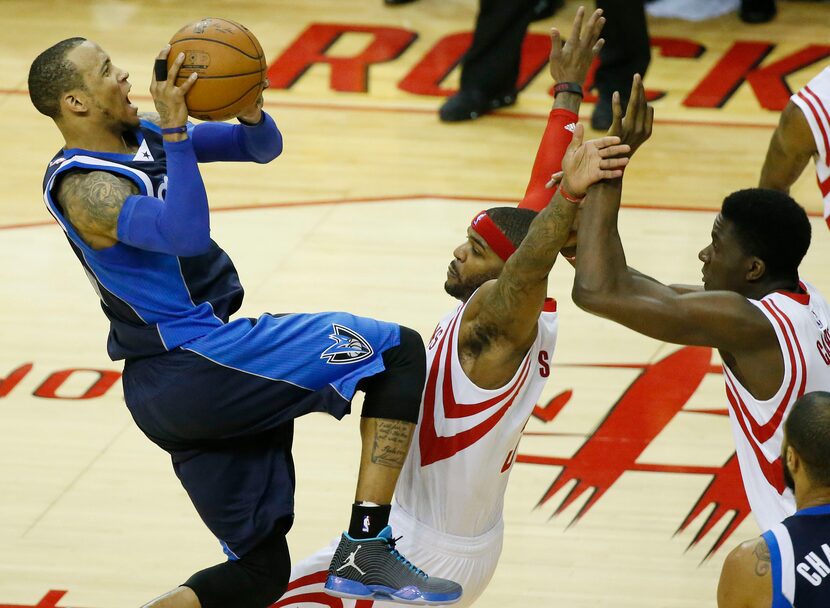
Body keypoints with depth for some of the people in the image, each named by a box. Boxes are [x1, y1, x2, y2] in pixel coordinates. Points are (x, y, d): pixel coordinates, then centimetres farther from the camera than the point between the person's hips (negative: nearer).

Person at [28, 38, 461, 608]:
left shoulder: (146, 136, 13)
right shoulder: (82, 186, -14)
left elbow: (264, 147, 16)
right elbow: (185, 235, -30)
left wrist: (251, 111, -6)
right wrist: (174, 129, -28)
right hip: (194, 361, -10)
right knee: (398, 352, -9)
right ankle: (369, 546, -15)